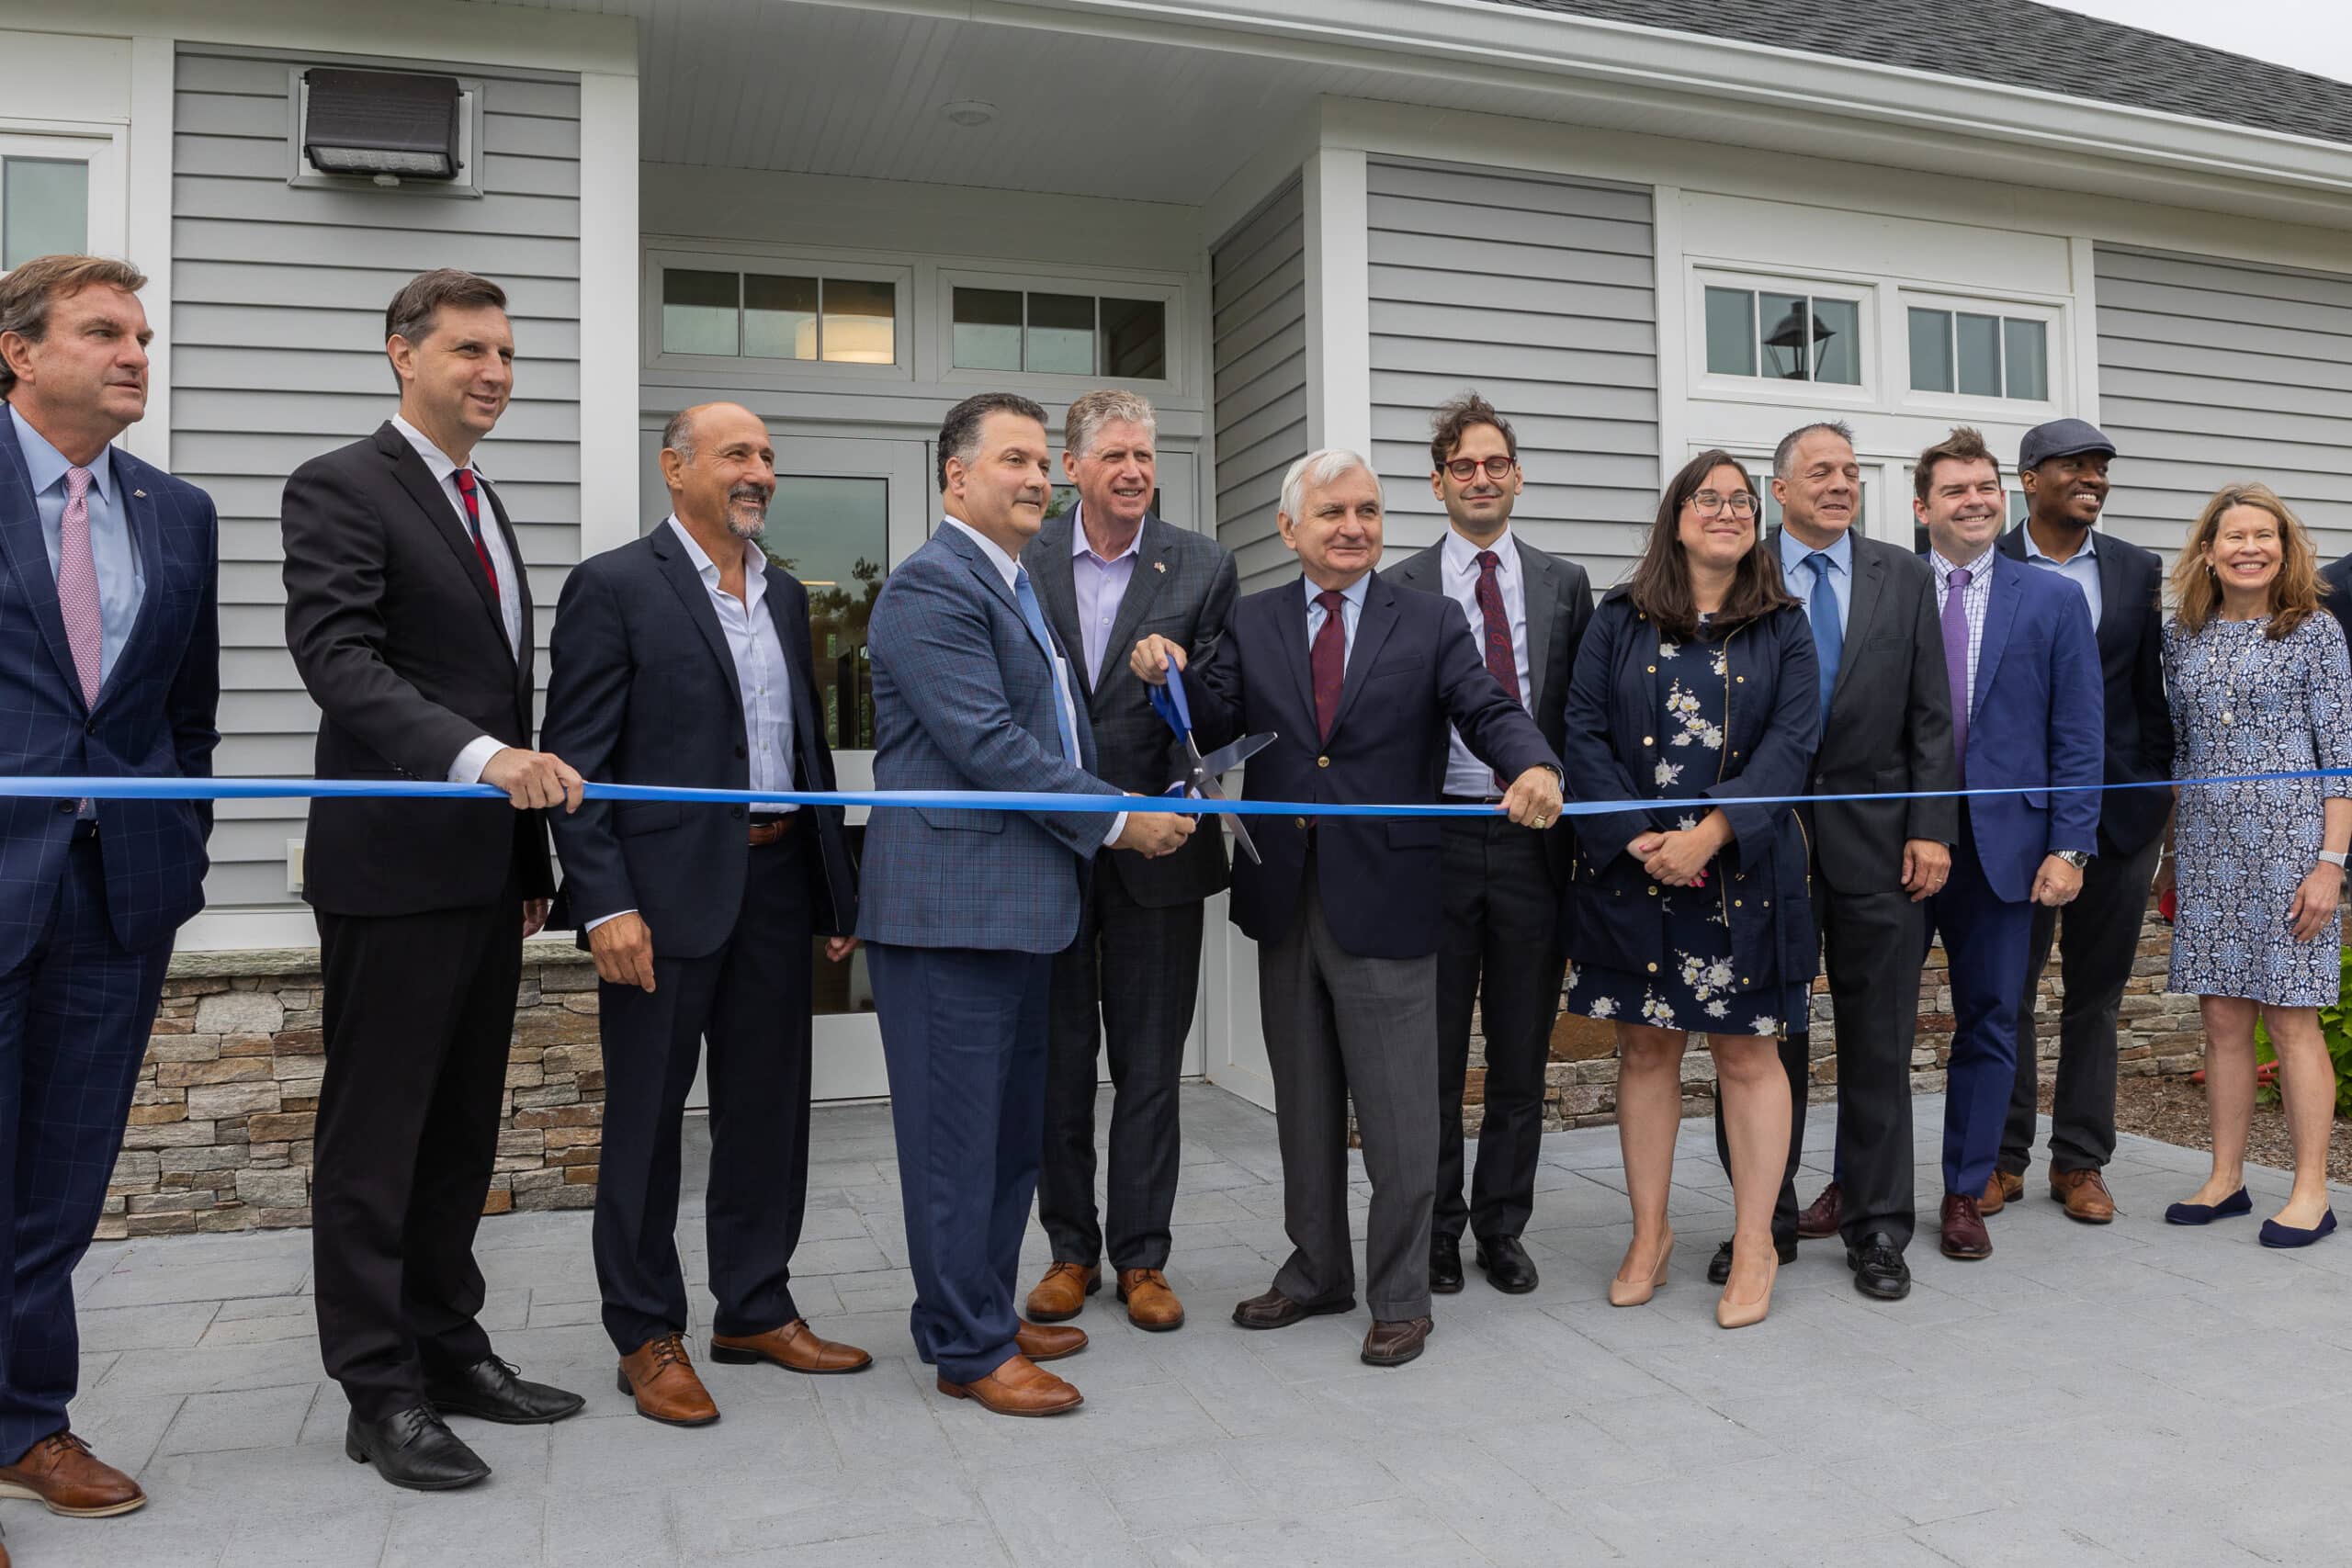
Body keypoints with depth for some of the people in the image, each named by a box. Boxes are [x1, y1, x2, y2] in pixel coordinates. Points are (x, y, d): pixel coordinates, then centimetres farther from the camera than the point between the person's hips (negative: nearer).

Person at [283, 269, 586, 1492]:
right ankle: (380, 1392, 11)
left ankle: (446, 1348, 25)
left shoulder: (484, 507, 20)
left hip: (486, 872, 8)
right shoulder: (341, 488, -6)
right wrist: (482, 756, -33)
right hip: (392, 870, -8)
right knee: (375, 1135, 1)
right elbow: (337, 660, -20)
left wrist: (532, 857, 18)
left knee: (462, 1129, 14)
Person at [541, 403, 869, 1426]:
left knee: (768, 1106, 12)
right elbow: (577, 757, -9)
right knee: (646, 1118, 5)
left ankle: (756, 1310, 27)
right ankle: (648, 1336, 18)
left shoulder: (786, 595, 15)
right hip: (668, 891, -6)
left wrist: (837, 891, 14)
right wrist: (605, 903, -17)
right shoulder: (614, 587, -4)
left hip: (776, 883, 6)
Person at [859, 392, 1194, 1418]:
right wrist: (1118, 821, -13)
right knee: (957, 1131, 0)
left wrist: (1157, 807, 9)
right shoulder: (931, 586, -12)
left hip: (1022, 905, 10)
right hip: (949, 904, -10)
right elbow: (987, 744, -20)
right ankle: (968, 1350, 11)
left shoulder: (1022, 588, 20)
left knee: (1013, 1128, 17)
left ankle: (978, 1311, 31)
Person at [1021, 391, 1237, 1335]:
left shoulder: (1203, 567, 2)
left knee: (1150, 1065, 7)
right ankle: (1071, 1249, 25)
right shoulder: (1020, 564, 3)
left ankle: (1141, 1256, 20)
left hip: (1156, 846, -1)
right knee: (1057, 1061, 10)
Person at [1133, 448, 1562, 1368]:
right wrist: (1175, 677, -19)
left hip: (1385, 902, -3)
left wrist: (1532, 766, -29)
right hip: (1284, 901, 3)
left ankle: (1399, 1299, 19)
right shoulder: (1252, 623, 9)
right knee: (1303, 1109, 16)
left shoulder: (1430, 625, 3)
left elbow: (1488, 710, -8)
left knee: (1398, 1119, 3)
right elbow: (1219, 728, 1)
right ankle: (1316, 1273, 33)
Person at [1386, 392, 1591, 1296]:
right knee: (1434, 1051, 7)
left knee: (1521, 1051, 10)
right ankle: (1436, 1227, 21)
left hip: (1534, 841, 2)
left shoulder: (1563, 585, 9)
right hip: (1439, 838, -2)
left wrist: (1584, 836, 2)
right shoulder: (1399, 591, 3)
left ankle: (1502, 1227, 24)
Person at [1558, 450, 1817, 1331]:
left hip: (1742, 871, 0)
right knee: (1645, 1051, 8)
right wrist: (1637, 838, -13)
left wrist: (1711, 832, -18)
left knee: (1747, 1054, 4)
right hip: (1630, 867, 1)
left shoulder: (1783, 629, 6)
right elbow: (1584, 732, -1)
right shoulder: (1618, 621, 6)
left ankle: (1753, 1249, 15)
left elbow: (1792, 740, -5)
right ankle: (1649, 1235, 21)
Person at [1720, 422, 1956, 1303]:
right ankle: (1767, 1221, 21)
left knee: (1879, 1040, 7)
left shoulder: (1905, 578, 7)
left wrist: (1932, 828, -3)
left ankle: (1877, 1228, 20)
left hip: (1876, 834, 2)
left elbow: (1932, 716, 5)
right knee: (1766, 1039, 7)